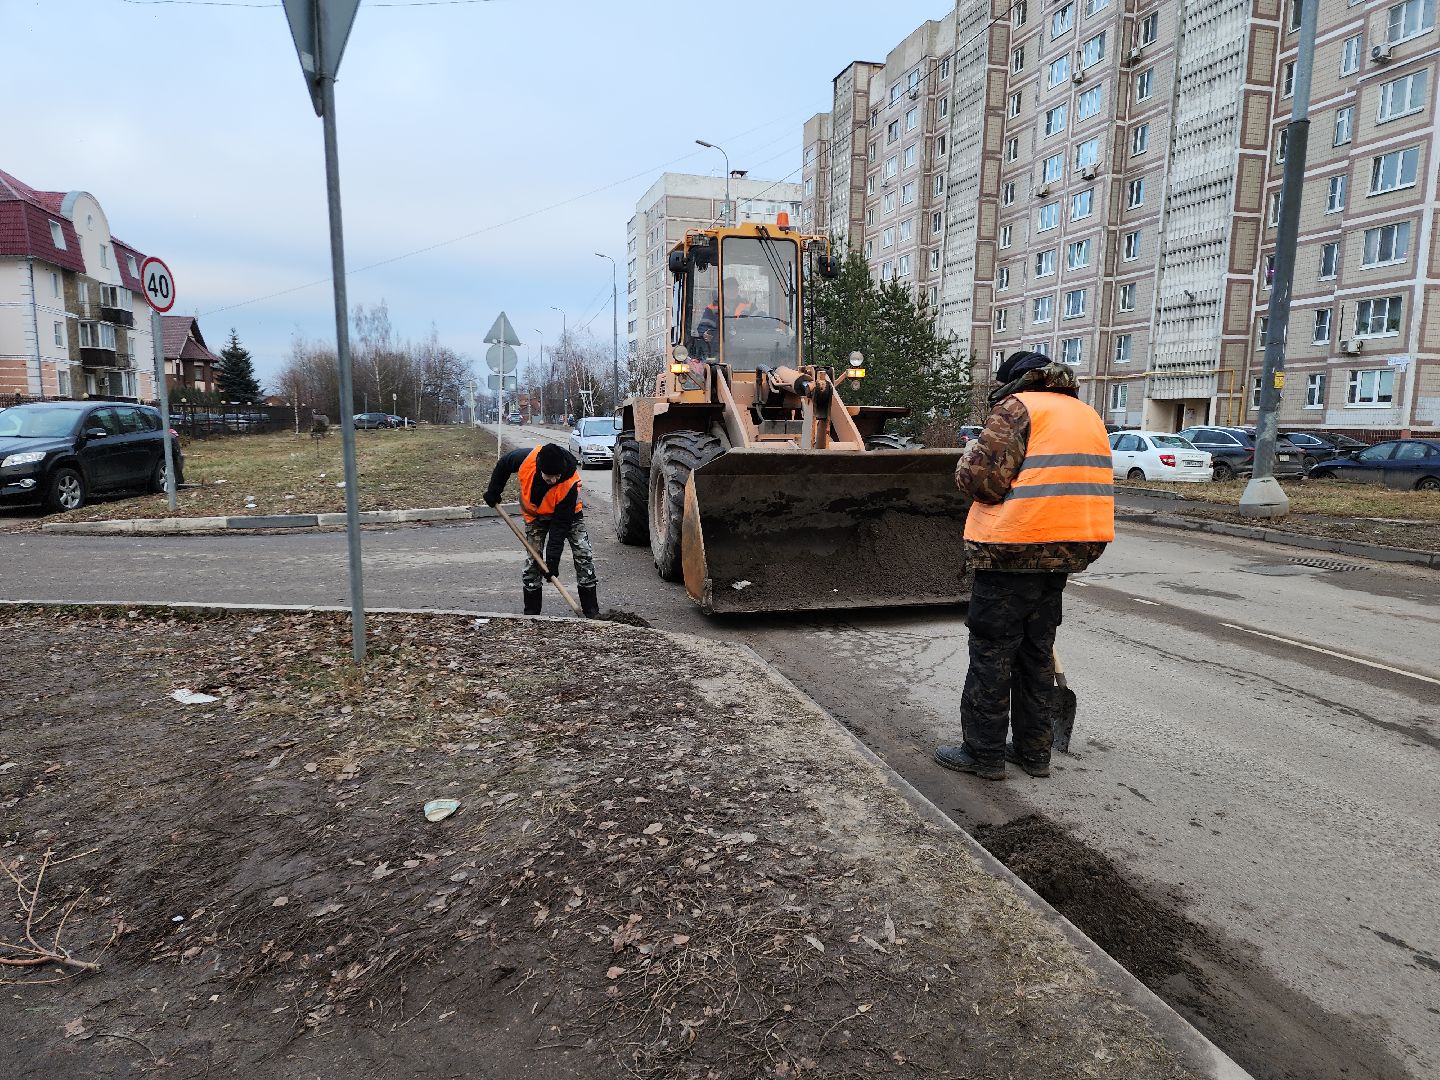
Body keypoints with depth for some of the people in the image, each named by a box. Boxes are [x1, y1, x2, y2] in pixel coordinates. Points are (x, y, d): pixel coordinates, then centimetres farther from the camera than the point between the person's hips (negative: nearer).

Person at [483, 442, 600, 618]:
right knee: (533, 559, -4)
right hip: (535, 514, 2)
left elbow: (561, 524, -33)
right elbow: (503, 464, -9)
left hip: (568, 513, -2)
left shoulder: (570, 484, -39)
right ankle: (531, 611, 8)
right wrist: (493, 492, -2)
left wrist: (553, 559, -33)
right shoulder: (526, 459, -34)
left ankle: (591, 610, -4)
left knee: (584, 555, -12)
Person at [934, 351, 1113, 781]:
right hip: (1066, 550, 8)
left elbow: (983, 477, -18)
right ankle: (1034, 750, 25)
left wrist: (968, 462, 4)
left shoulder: (1017, 407, -8)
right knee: (1037, 652, 17)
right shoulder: (1086, 413, 19)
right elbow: (1079, 480, 19)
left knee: (992, 653, 2)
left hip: (1014, 549, -8)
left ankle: (983, 753, 9)